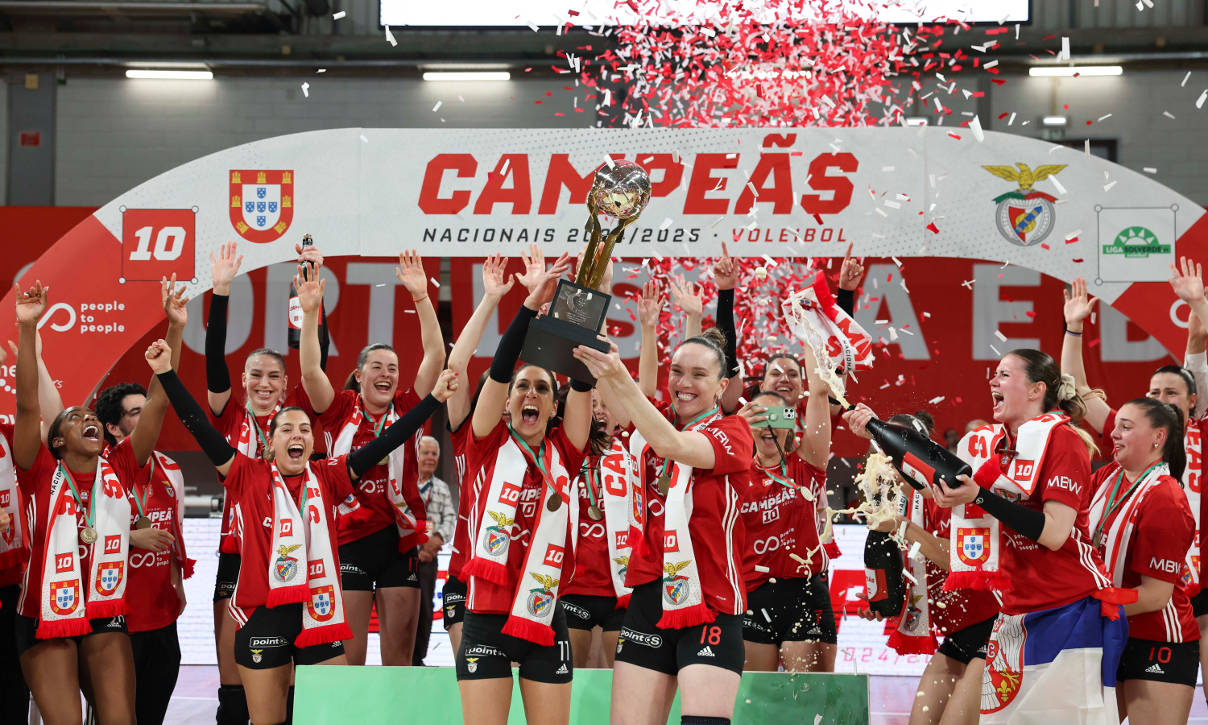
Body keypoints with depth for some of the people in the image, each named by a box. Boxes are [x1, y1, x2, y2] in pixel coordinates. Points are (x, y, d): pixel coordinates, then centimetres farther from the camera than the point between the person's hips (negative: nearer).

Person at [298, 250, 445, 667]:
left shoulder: (406, 409, 6)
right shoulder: (341, 411, 5)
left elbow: (435, 357, -3)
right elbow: (310, 370, -8)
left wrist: (421, 297, -11)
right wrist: (310, 312, -18)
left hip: (400, 538, 1)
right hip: (349, 535, -1)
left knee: (399, 654, 5)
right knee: (347, 655, -1)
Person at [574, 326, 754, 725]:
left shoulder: (733, 432, -2)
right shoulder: (654, 421, 11)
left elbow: (674, 445, -21)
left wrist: (620, 381, -32)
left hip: (710, 605, -4)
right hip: (650, 598, 4)